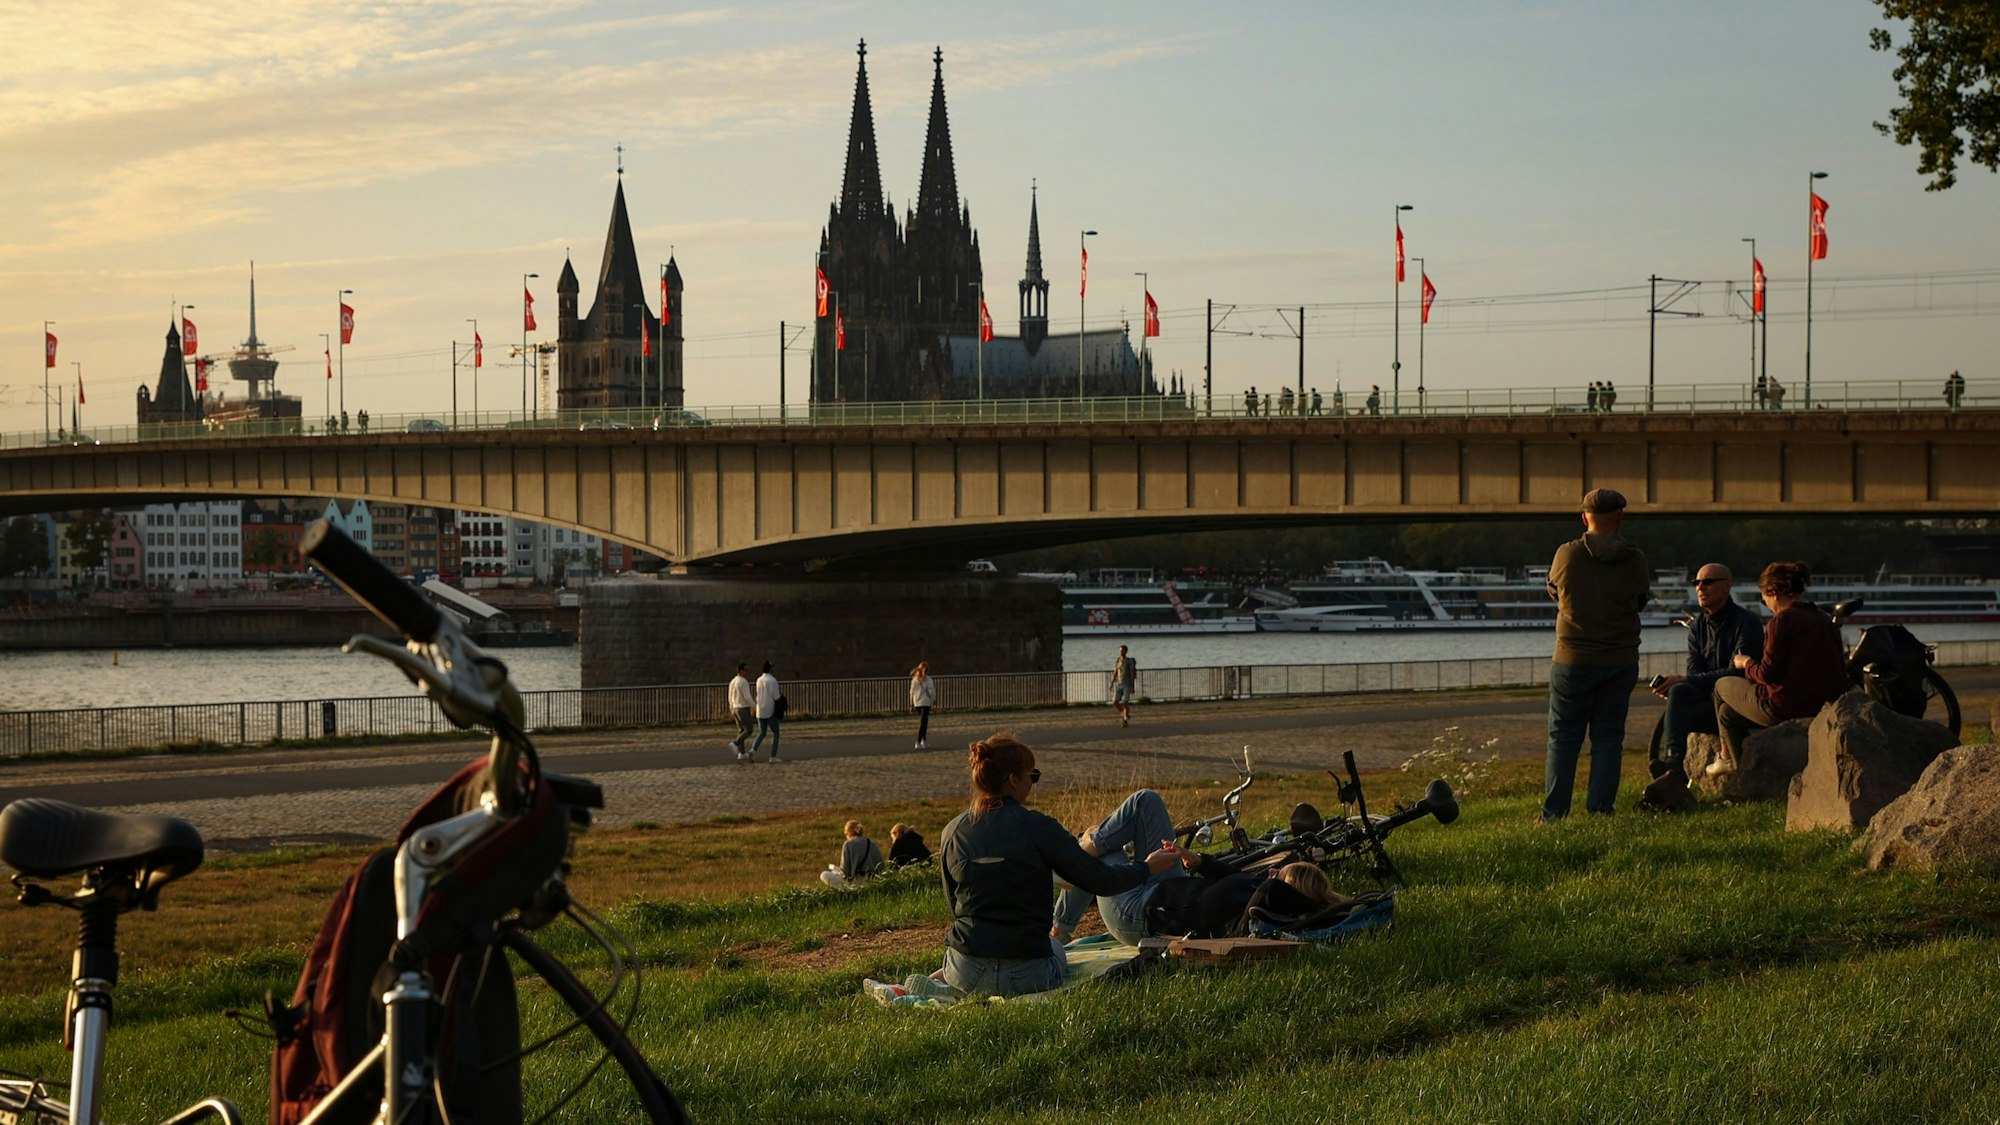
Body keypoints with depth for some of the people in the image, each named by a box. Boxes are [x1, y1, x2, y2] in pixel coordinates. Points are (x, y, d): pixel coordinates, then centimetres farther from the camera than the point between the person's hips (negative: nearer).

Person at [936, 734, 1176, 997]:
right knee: (1055, 946, 34)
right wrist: (1148, 868, 13)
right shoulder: (1038, 827, -11)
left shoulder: (953, 831, 1)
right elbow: (1100, 880, -5)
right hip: (1026, 974, -3)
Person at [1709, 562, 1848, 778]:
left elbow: (1768, 674, -16)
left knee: (1722, 686, 20)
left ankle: (1727, 757, 36)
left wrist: (1747, 664, 6)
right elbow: (1840, 670, 15)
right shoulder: (1826, 620, 11)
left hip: (1786, 707, -8)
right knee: (1728, 713, 26)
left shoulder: (1782, 621, -14)